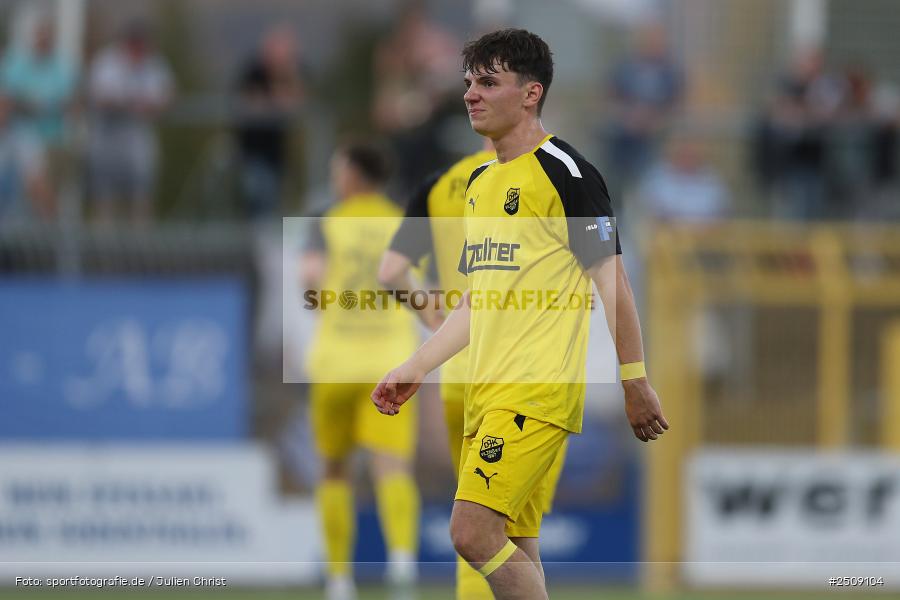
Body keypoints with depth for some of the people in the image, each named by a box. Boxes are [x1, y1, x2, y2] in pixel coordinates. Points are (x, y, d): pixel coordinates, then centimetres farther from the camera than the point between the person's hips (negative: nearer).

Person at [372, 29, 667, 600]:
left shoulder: (564, 172, -7)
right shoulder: (481, 183, 18)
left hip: (539, 392, -9)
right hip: (487, 392, 9)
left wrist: (636, 383, -11)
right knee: (514, 548, 7)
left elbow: (612, 284, -9)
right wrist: (415, 368, 20)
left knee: (474, 532, -18)